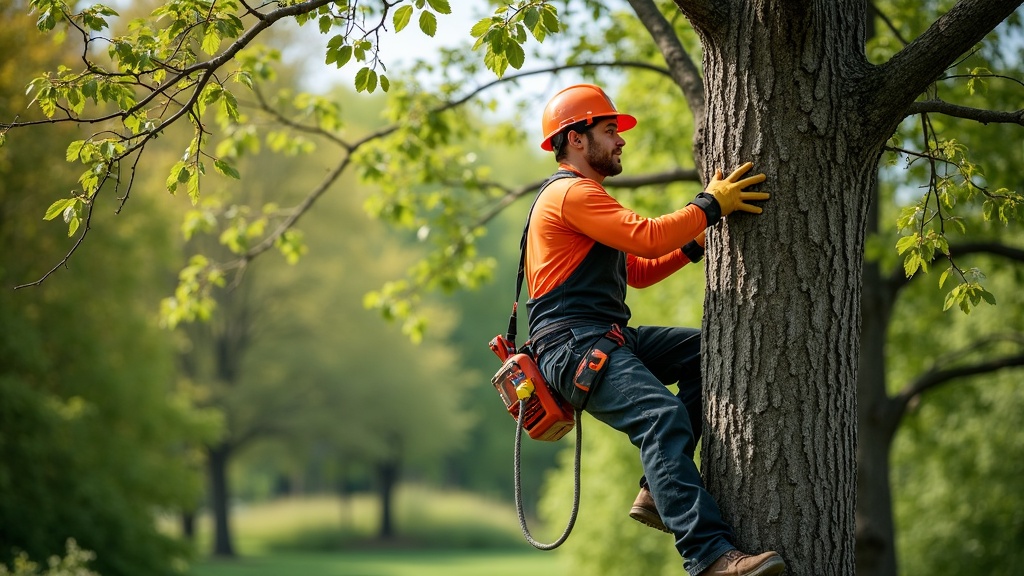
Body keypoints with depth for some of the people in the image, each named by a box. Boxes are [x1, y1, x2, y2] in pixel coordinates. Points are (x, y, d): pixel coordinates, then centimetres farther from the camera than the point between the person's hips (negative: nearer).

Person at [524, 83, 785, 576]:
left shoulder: (584, 196, 28)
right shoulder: (571, 193, -8)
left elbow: (637, 271, 27)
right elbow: (646, 237, -20)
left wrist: (694, 244, 14)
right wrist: (712, 204, -11)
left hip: (607, 337, 11)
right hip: (573, 341, -11)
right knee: (662, 415, -29)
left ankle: (658, 492, -2)